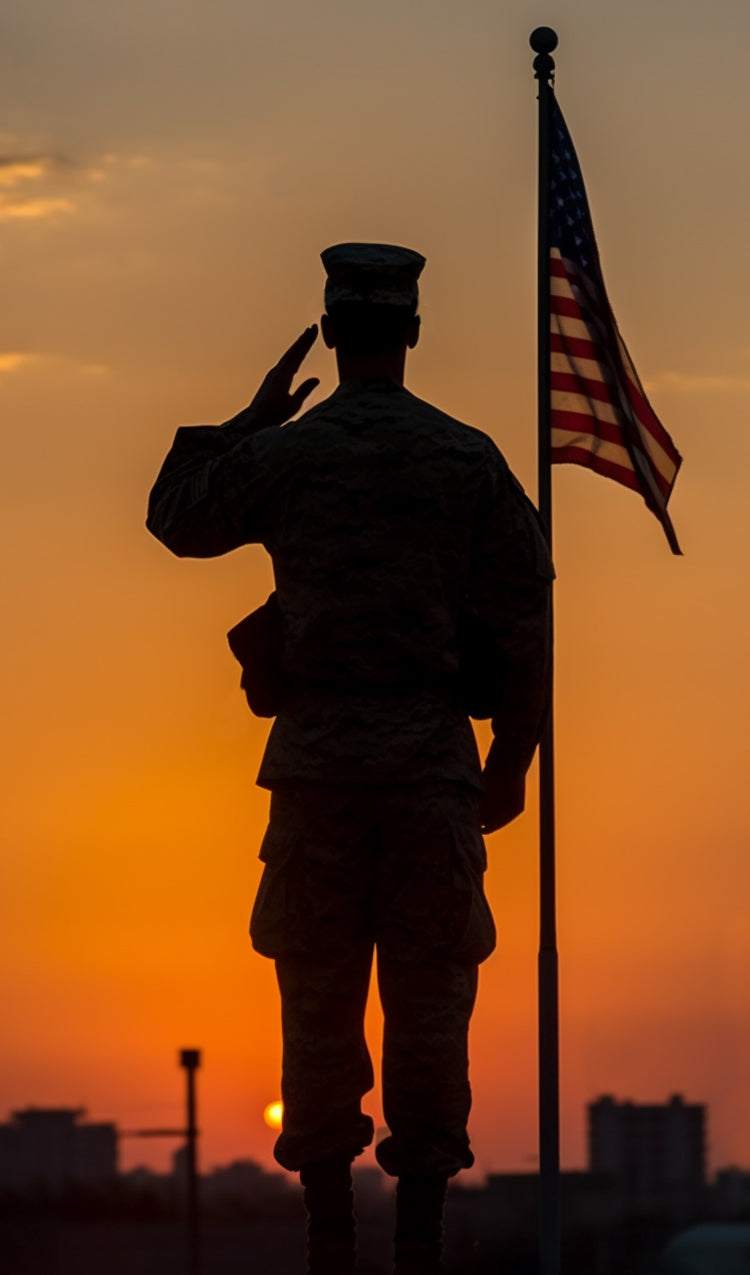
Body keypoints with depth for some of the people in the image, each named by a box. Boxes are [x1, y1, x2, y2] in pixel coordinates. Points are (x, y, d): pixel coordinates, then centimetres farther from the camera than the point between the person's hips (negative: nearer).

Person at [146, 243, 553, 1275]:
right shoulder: (470, 458, 0)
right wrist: (512, 764, 10)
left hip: (316, 760, 0)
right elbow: (526, 624, 1)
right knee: (430, 995, 4)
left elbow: (178, 521, 19)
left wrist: (252, 417, 24)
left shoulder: (283, 454, -1)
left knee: (319, 997, 6)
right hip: (432, 760, 0)